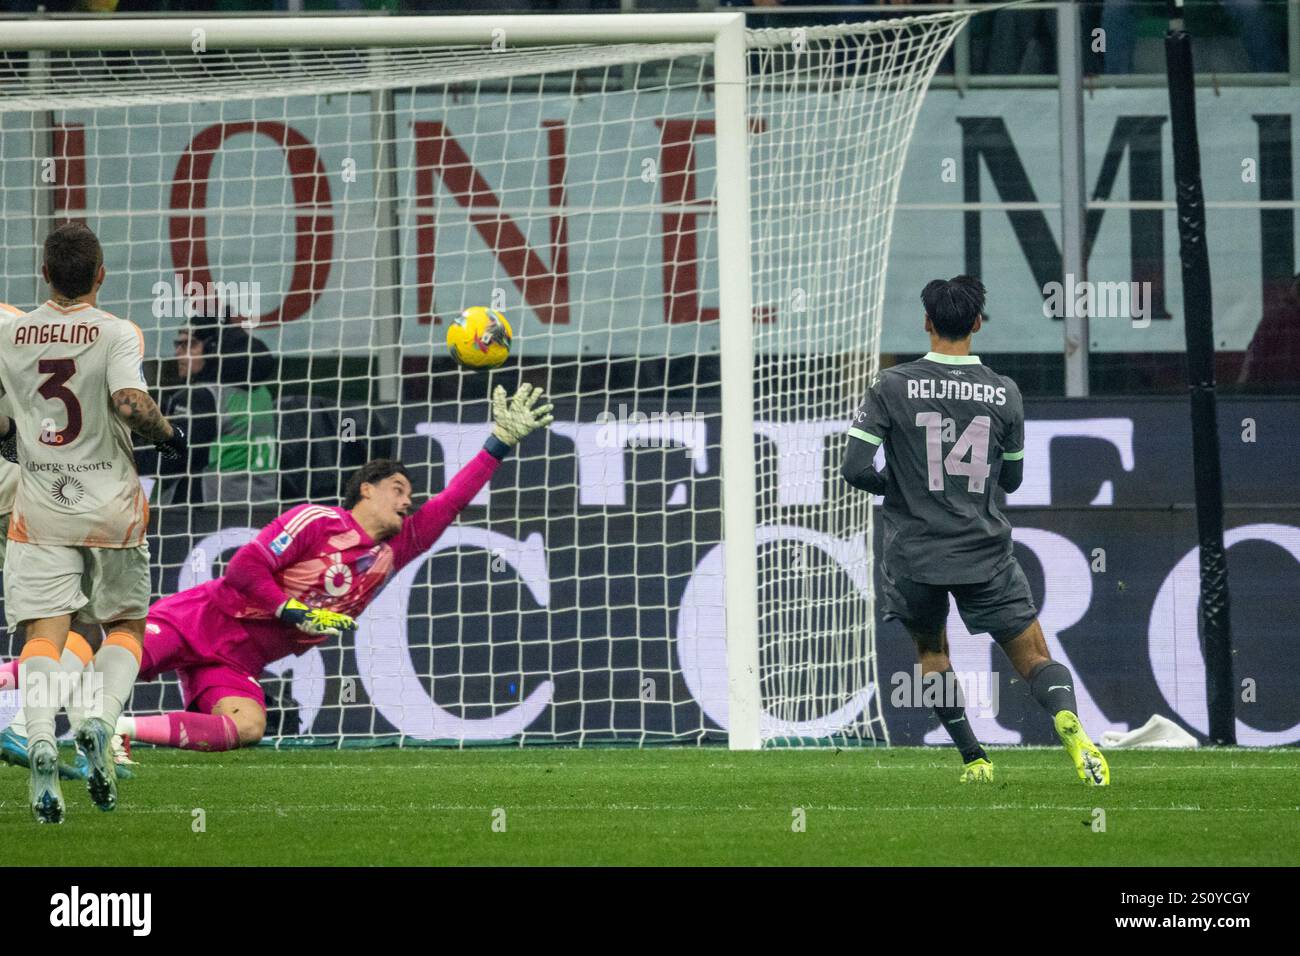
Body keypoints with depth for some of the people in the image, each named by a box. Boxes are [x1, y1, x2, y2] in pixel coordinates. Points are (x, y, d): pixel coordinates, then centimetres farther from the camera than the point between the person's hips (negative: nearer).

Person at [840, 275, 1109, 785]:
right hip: (984, 553, 0)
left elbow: (855, 468, -10)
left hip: (914, 556, 0)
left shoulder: (891, 387, -7)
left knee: (931, 649, 26)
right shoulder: (1004, 393, -1)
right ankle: (1066, 716, -29)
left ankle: (973, 759, 15)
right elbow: (1011, 478, 11)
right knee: (1036, 662, 3)